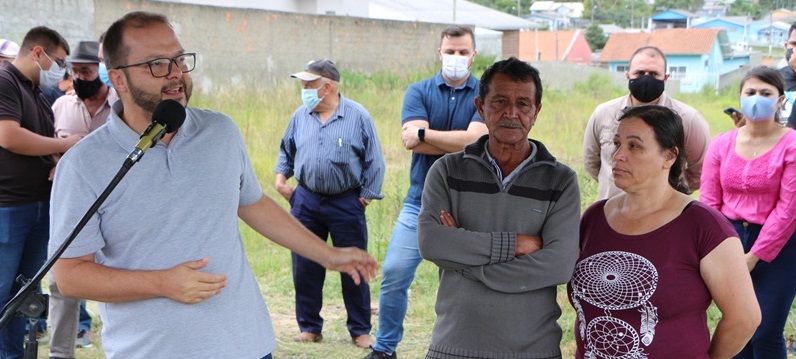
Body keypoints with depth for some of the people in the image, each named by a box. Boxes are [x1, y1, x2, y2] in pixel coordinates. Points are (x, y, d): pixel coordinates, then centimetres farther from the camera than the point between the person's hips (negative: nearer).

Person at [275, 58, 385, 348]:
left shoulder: (358, 116, -6)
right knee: (304, 267, 7)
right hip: (306, 201, 3)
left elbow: (374, 161, -2)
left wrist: (366, 196, -4)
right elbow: (286, 150, 20)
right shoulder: (301, 115, 4)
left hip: (346, 203, -3)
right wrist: (280, 178, 7)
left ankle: (360, 330, 16)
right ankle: (309, 327, 21)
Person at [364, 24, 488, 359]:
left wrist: (425, 133, -10)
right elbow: (410, 140, -11)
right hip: (421, 202, 1)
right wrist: (459, 144, -13)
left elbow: (475, 139, -16)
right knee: (394, 273, -2)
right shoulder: (418, 91, 4)